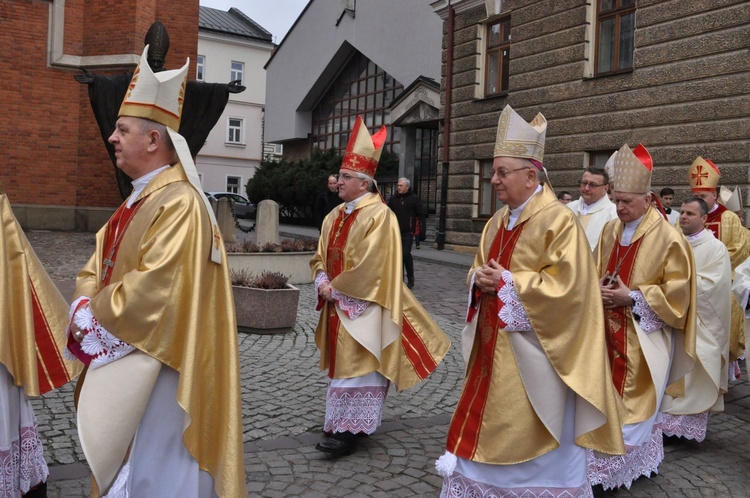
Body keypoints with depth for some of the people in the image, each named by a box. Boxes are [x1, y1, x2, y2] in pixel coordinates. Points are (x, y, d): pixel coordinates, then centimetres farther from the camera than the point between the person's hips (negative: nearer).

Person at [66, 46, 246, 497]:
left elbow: (154, 288, -26)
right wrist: (87, 306, -6)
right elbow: (98, 265, 14)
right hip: (120, 357, 10)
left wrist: (94, 318, -12)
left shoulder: (179, 203, -19)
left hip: (156, 368, -10)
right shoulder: (139, 200, 13)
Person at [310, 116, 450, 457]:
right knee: (341, 362, 14)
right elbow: (320, 256, 13)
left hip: (363, 306, -8)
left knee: (358, 364, -4)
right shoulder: (335, 216, 12)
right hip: (337, 304, 8)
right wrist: (322, 282, -6)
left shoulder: (379, 215, -14)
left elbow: (368, 265, -20)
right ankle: (340, 422, 25)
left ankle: (349, 430, 1)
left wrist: (335, 288, -13)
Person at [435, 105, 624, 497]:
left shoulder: (559, 221, -15)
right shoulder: (497, 222, 10)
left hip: (531, 351, -7)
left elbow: (566, 287, -21)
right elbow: (479, 270, 18)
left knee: (534, 435, 5)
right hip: (493, 347, 8)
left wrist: (507, 282, -18)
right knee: (486, 427, 14)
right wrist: (481, 280, -5)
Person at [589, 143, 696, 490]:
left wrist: (632, 297, -18)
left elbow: (677, 291, -12)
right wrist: (599, 289, -5)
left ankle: (618, 469, 17)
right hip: (610, 333, 6)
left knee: (634, 403, 4)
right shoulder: (610, 231, 6)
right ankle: (606, 457, 25)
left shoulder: (667, 238, -12)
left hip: (643, 338, -5)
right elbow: (595, 270, 17)